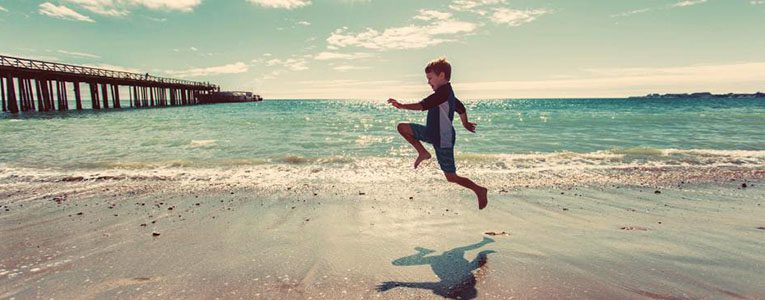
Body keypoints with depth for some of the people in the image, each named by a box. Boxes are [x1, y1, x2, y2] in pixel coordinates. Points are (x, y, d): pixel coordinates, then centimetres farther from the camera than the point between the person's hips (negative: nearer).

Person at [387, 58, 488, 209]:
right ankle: (423, 153, 9)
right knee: (402, 127, 0)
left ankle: (479, 190, 20)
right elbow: (461, 108, 25)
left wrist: (402, 106, -37)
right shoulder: (447, 92, 10)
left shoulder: (443, 92, -21)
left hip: (443, 140, -9)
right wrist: (465, 124, 39)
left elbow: (423, 105, -33)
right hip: (433, 132, 9)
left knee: (451, 177, 1)